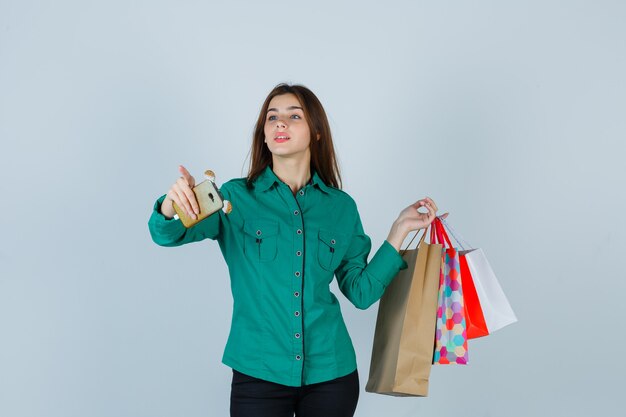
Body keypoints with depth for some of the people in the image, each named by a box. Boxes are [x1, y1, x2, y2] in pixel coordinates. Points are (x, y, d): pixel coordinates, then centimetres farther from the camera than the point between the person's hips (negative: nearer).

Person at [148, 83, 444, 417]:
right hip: (259, 373, -1)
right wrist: (172, 203, -34)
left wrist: (400, 229, 0)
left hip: (331, 373, 2)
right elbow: (166, 235, -13)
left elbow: (361, 292, 6)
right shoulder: (236, 197, 0)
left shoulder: (341, 206, 5)